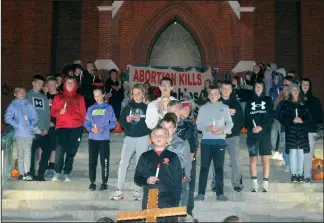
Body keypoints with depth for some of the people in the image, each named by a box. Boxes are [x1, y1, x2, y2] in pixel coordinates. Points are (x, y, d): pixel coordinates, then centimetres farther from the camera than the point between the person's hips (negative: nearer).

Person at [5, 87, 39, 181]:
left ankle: (27, 172, -19)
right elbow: (7, 118, -2)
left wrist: (31, 122, -6)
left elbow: (36, 118, 13)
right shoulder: (12, 106, 10)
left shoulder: (29, 105, 15)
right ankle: (21, 173, 7)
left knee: (27, 153, -12)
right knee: (20, 154, 3)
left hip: (29, 133, 0)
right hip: (19, 133, 0)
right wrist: (17, 124, -10)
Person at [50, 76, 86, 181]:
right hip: (61, 127, -1)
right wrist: (60, 112, -9)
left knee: (71, 152, 3)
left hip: (75, 128, 1)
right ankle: (57, 173, -6)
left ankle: (66, 174, 10)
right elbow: (52, 112, 11)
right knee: (60, 150, -13)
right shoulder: (58, 97, 13)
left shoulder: (79, 98, 14)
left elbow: (83, 113, 13)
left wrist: (80, 125, 3)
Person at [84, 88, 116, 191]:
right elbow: (86, 123, 8)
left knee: (104, 161, -2)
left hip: (104, 138, -3)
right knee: (92, 161, 4)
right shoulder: (91, 109, 11)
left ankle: (104, 182, 6)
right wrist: (91, 129, -12)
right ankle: (92, 182, 12)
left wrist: (102, 129, -14)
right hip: (92, 138, 3)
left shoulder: (108, 108, 3)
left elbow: (113, 123, -2)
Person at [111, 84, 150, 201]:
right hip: (129, 138, 2)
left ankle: (137, 191, 12)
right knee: (123, 163, -5)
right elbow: (121, 121, 6)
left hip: (143, 138, -2)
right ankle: (119, 190, 0)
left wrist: (140, 119, -17)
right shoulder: (128, 107, 8)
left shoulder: (147, 107, 2)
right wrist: (127, 120, -14)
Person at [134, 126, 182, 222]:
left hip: (168, 201, -1)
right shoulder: (145, 156, 9)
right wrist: (146, 180, -10)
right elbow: (137, 178, 11)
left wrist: (176, 202, -5)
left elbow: (178, 182, 2)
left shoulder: (173, 157, 4)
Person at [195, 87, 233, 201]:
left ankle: (220, 193, 6)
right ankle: (201, 193, 3)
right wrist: (207, 128, -13)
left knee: (219, 167, 1)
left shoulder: (224, 108, 9)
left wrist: (222, 131, -14)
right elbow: (198, 124, 6)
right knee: (204, 167, 0)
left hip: (220, 141, 0)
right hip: (206, 140, 1)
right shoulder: (203, 108, 11)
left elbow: (230, 123, 4)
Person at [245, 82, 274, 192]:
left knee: (266, 159, -4)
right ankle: (255, 185, 4)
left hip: (265, 134, -1)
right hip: (252, 134, 1)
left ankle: (265, 185, -1)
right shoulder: (249, 102, 13)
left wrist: (261, 127, -14)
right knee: (253, 159, -1)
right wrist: (251, 128, -14)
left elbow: (271, 117, 0)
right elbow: (246, 118, 5)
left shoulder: (268, 100, 10)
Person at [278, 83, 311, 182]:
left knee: (301, 151, -2)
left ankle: (300, 174, 5)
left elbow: (309, 117, 11)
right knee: (293, 151, -8)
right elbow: (281, 118, 2)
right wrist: (292, 120, -11)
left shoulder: (303, 104, 13)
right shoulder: (286, 104, 8)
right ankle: (293, 174, -2)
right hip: (291, 131, -2)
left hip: (302, 131, 2)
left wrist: (302, 121, -9)